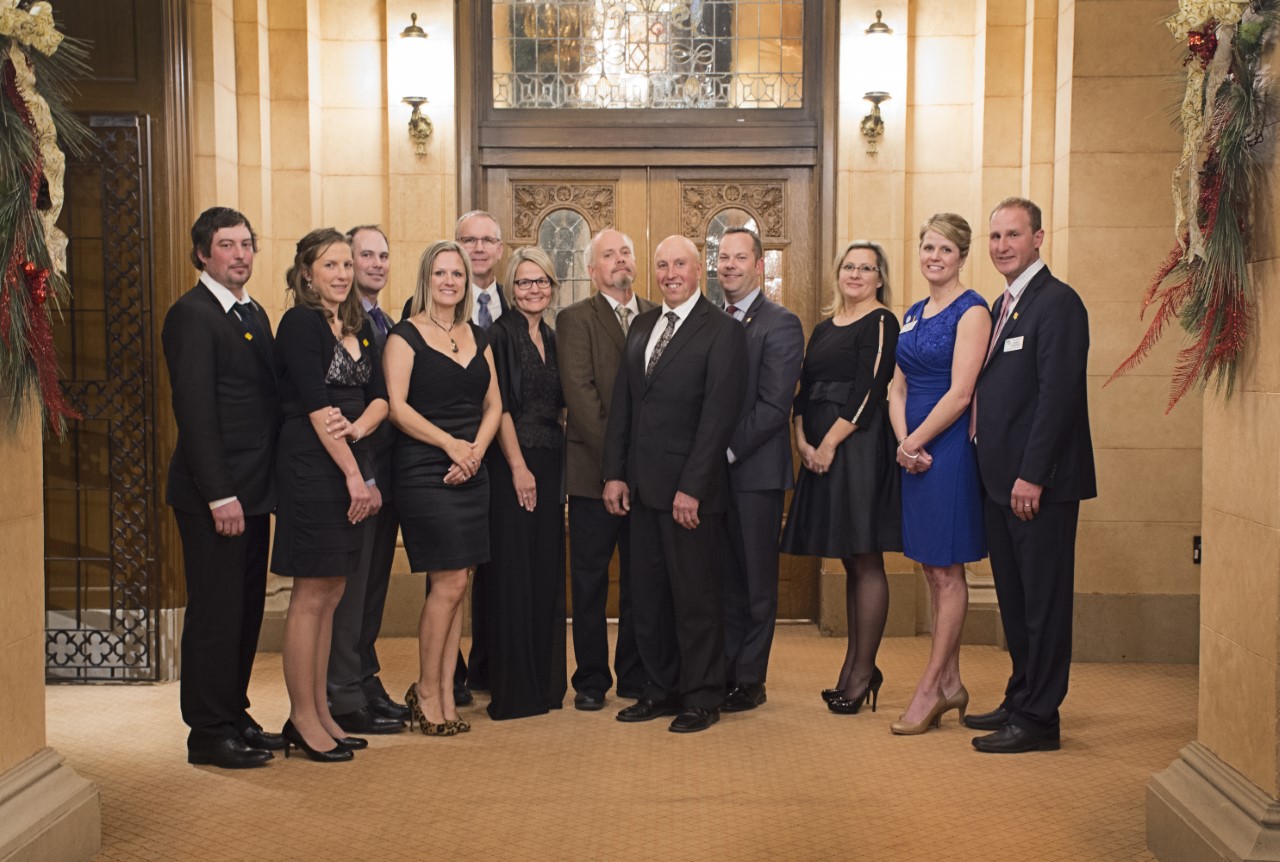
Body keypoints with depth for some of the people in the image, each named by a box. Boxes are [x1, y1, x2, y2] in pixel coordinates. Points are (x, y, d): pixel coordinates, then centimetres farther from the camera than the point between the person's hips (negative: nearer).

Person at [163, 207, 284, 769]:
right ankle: (209, 733, 10)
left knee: (246, 611, 14)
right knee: (215, 613, 0)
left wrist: (271, 482, 9)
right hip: (214, 494, -8)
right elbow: (194, 410, -16)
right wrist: (220, 495, -19)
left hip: (254, 490, 8)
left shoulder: (255, 314, 16)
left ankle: (235, 717, 25)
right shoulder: (191, 315, -10)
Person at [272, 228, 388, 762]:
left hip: (352, 466, 8)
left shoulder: (358, 326, 15)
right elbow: (317, 407, -14)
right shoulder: (301, 323, -8)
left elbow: (380, 396, 9)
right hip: (312, 468, -8)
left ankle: (321, 713, 20)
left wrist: (358, 427, -13)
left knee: (331, 595, 11)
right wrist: (353, 473, -14)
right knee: (310, 595, -2)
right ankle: (302, 717, 8)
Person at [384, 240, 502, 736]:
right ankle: (426, 693, 8)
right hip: (423, 472, -6)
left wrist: (477, 449, -5)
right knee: (449, 583, -8)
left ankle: (446, 695, 14)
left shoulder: (478, 338, 15)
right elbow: (397, 406, -11)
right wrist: (450, 443, -15)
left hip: (471, 472, 6)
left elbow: (493, 404, 12)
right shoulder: (406, 335, -2)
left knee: (455, 586, 6)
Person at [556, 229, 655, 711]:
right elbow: (580, 392, -10)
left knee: (642, 580, 10)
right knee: (590, 580, 5)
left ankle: (636, 676, 21)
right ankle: (591, 679, 16)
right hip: (594, 470, -3)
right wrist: (614, 456, -16)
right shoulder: (575, 320, 0)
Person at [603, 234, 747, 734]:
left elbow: (719, 414, -13)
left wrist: (692, 487, -17)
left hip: (691, 488, -6)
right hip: (643, 486, 7)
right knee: (648, 595, 12)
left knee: (696, 597, 3)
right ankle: (662, 690, 25)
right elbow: (622, 405, 13)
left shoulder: (722, 331, -7)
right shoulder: (641, 326, 14)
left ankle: (702, 699, 16)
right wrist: (615, 473, 5)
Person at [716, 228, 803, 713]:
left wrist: (728, 449, -16)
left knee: (757, 582, 4)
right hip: (714, 470, 6)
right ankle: (723, 673, 21)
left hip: (756, 470, -6)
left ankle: (749, 680, 13)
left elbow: (774, 406, -14)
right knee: (725, 578, 12)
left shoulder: (780, 324, -7)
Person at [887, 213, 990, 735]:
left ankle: (930, 688, 7)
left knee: (946, 571, 0)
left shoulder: (971, 311, -8)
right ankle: (950, 684, 20)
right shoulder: (913, 314, 14)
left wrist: (914, 442, -11)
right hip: (913, 451, 8)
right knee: (931, 570, 11)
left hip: (950, 448, -8)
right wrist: (903, 442, -5)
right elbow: (898, 387, 11)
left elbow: (960, 393, -16)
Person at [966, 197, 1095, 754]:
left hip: (1040, 483, -9)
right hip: (1003, 480, 9)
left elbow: (1059, 394, -19)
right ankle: (1020, 700, 27)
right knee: (1014, 599, 16)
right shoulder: (1003, 306, 16)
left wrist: (1032, 476, -21)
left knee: (1043, 601, -1)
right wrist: (997, 471, 11)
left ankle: (1038, 719, 7)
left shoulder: (1057, 302, -12)